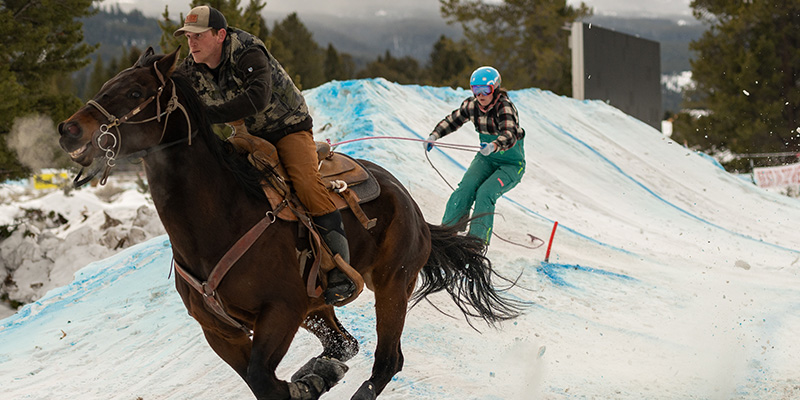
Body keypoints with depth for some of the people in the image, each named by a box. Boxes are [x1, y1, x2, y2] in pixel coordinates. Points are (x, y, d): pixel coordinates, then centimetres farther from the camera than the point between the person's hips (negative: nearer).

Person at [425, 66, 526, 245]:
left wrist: (494, 146, -60)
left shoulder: (505, 107, -25)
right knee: (465, 189, -18)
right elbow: (452, 121, 9)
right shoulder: (472, 105, -6)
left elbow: (510, 136, -40)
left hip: (512, 164, -5)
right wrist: (434, 136, -7)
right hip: (486, 159, 5)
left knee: (485, 193, -26)